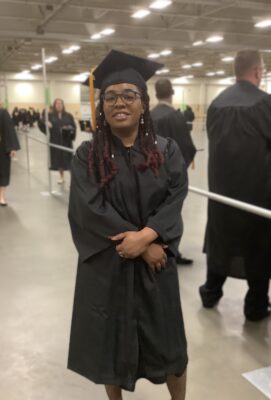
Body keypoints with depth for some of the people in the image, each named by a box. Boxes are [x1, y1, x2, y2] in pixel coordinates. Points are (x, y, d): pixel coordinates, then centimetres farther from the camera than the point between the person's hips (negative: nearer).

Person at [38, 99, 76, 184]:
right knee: (58, 158, 8)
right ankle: (62, 177, 22)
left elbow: (74, 127, 2)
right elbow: (40, 122, -6)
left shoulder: (68, 116, 4)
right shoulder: (50, 115, 3)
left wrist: (70, 130, -19)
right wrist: (45, 123, -28)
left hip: (66, 141, -1)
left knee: (68, 159, -2)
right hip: (55, 141, 1)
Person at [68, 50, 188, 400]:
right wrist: (144, 247, -18)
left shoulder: (167, 150, 1)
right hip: (105, 264, -1)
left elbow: (175, 198, -9)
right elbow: (91, 208, -14)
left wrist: (145, 236, -25)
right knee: (110, 340, 12)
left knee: (166, 340, 13)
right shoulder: (87, 155, -5)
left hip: (155, 261, 1)